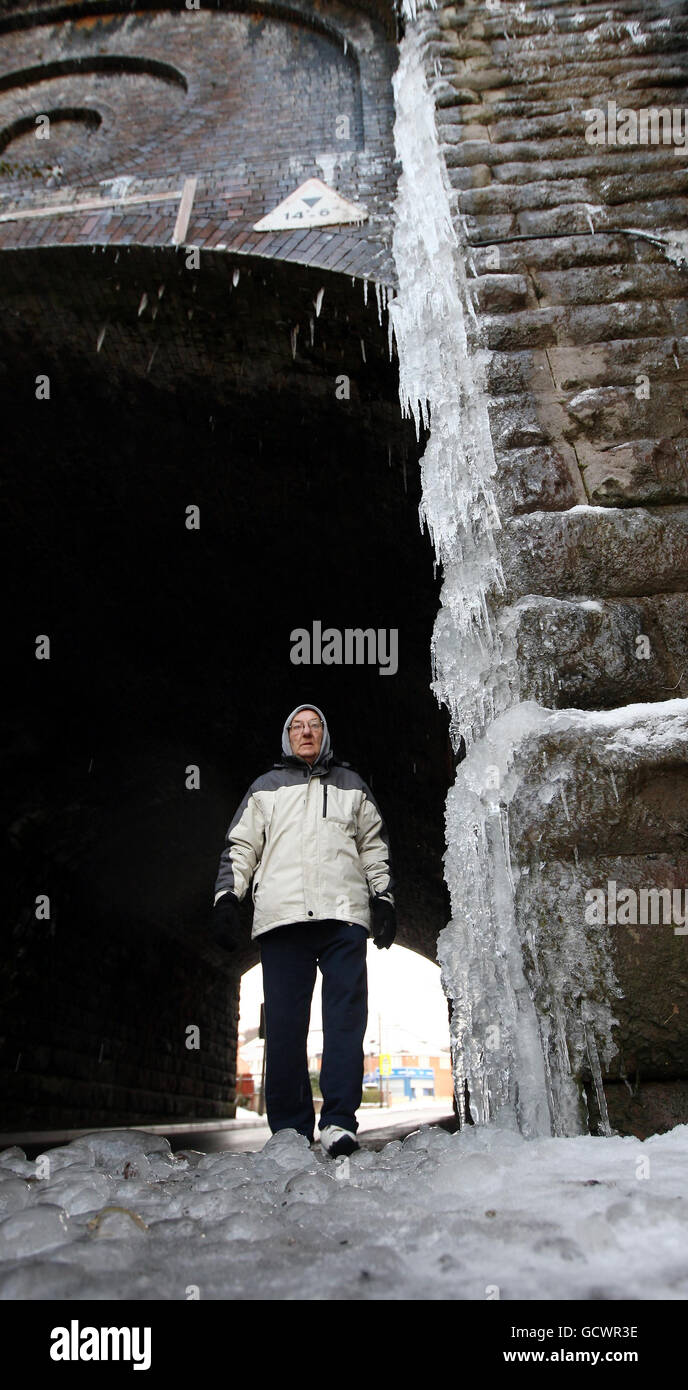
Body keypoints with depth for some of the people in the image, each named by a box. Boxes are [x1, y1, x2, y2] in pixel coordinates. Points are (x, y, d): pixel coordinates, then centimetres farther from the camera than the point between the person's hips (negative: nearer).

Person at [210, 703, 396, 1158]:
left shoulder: (351, 785, 23)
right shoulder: (265, 788, 22)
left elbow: (375, 847, 22)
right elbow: (240, 847, 16)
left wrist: (383, 898, 11)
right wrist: (227, 898, 4)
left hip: (343, 915, 0)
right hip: (282, 916, 0)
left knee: (346, 1015, -9)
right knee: (284, 1023, -3)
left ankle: (339, 1120, -7)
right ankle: (289, 1129, 3)